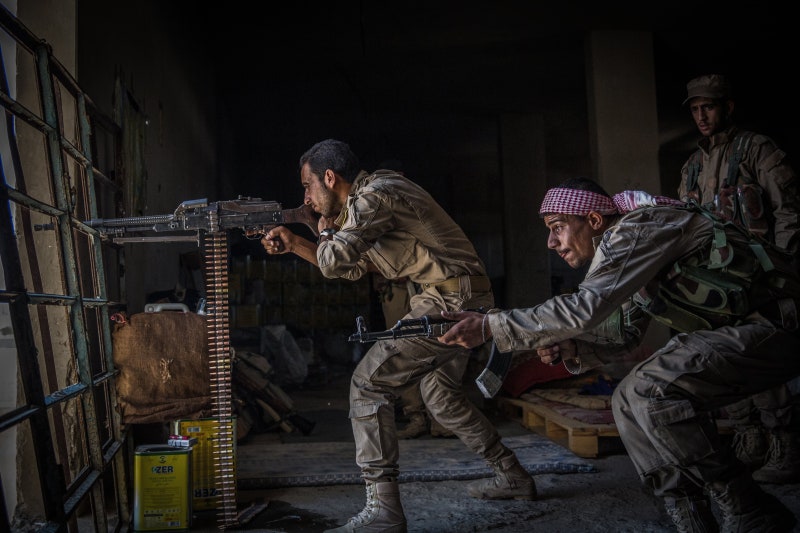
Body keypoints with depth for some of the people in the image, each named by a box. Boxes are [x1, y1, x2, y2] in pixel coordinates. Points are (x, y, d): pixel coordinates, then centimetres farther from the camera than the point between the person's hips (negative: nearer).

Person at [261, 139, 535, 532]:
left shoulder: (376, 196, -14)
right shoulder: (365, 201, 17)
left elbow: (334, 261, -23)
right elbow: (350, 269, 22)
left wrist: (325, 232, 0)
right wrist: (294, 244, 13)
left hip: (451, 301, -11)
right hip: (468, 301, 11)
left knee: (369, 384, -9)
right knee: (441, 394, 23)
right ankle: (512, 477, 33)